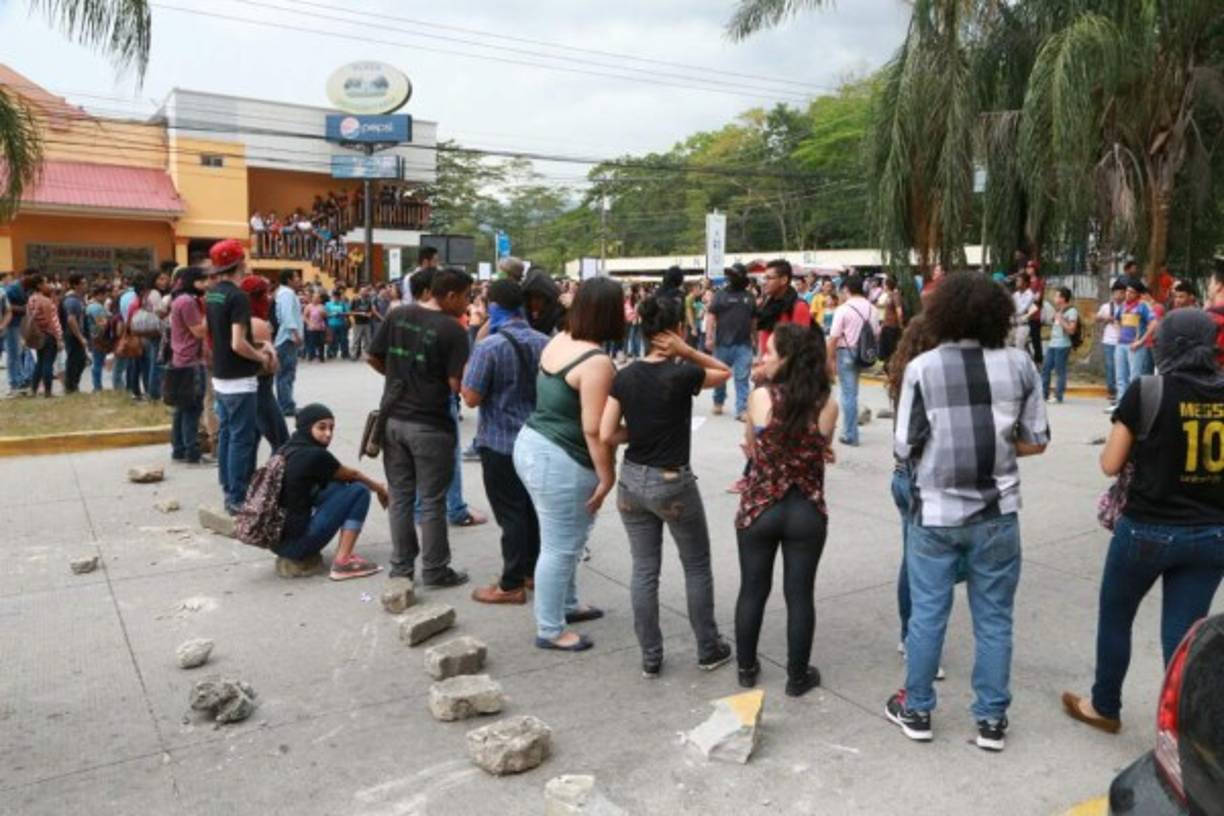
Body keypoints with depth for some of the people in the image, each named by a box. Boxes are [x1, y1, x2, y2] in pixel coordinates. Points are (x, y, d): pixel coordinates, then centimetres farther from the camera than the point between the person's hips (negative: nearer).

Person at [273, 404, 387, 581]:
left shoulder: (287, 450, 9)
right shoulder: (315, 455, -15)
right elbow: (352, 475, 5)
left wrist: (375, 486, 24)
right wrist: (379, 488, 22)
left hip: (275, 539, 8)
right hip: (294, 542, -8)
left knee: (340, 485, 18)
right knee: (359, 491, -3)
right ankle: (342, 562, -5)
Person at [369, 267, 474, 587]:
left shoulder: (397, 315, 3)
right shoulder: (453, 330, -14)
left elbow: (373, 358, 7)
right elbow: (456, 384, -17)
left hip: (393, 418, 6)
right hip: (429, 425, -5)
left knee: (400, 496, 14)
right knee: (432, 501, 6)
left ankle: (401, 566, 22)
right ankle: (435, 570, 16)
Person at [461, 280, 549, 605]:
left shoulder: (489, 346, -19)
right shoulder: (544, 342, 2)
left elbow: (471, 397, -16)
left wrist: (466, 370, -1)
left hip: (500, 442, -6)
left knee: (510, 513, 0)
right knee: (532, 507, 17)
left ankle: (511, 585, 8)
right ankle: (531, 570, 30)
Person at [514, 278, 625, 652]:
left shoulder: (558, 341, 5)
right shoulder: (596, 362, -22)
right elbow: (593, 430, -22)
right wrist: (607, 477, -14)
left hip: (533, 444, 10)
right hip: (560, 461, -10)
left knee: (565, 540, 24)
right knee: (559, 547, 5)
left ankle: (566, 605, 40)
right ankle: (550, 630, 18)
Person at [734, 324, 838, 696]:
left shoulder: (760, 397, -13)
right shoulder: (827, 405, -9)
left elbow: (752, 451, 0)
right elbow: (819, 454, 2)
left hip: (759, 508, -1)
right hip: (807, 511, 1)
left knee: (752, 590, 15)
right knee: (799, 595, 12)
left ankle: (746, 668, 29)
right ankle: (798, 676, 24)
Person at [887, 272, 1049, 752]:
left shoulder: (921, 368, -10)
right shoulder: (1020, 364, -4)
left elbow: (904, 449, -9)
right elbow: (1036, 442, 0)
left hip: (936, 512, -1)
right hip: (997, 513, 1)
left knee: (927, 614, 11)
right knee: (994, 618, 13)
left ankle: (916, 710, 25)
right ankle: (991, 720, 23)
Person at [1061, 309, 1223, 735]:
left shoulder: (1147, 391, -14)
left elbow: (1110, 465, -7)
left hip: (1148, 530, -3)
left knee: (1114, 617, 18)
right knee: (1183, 635, 11)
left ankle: (1104, 708, 34)